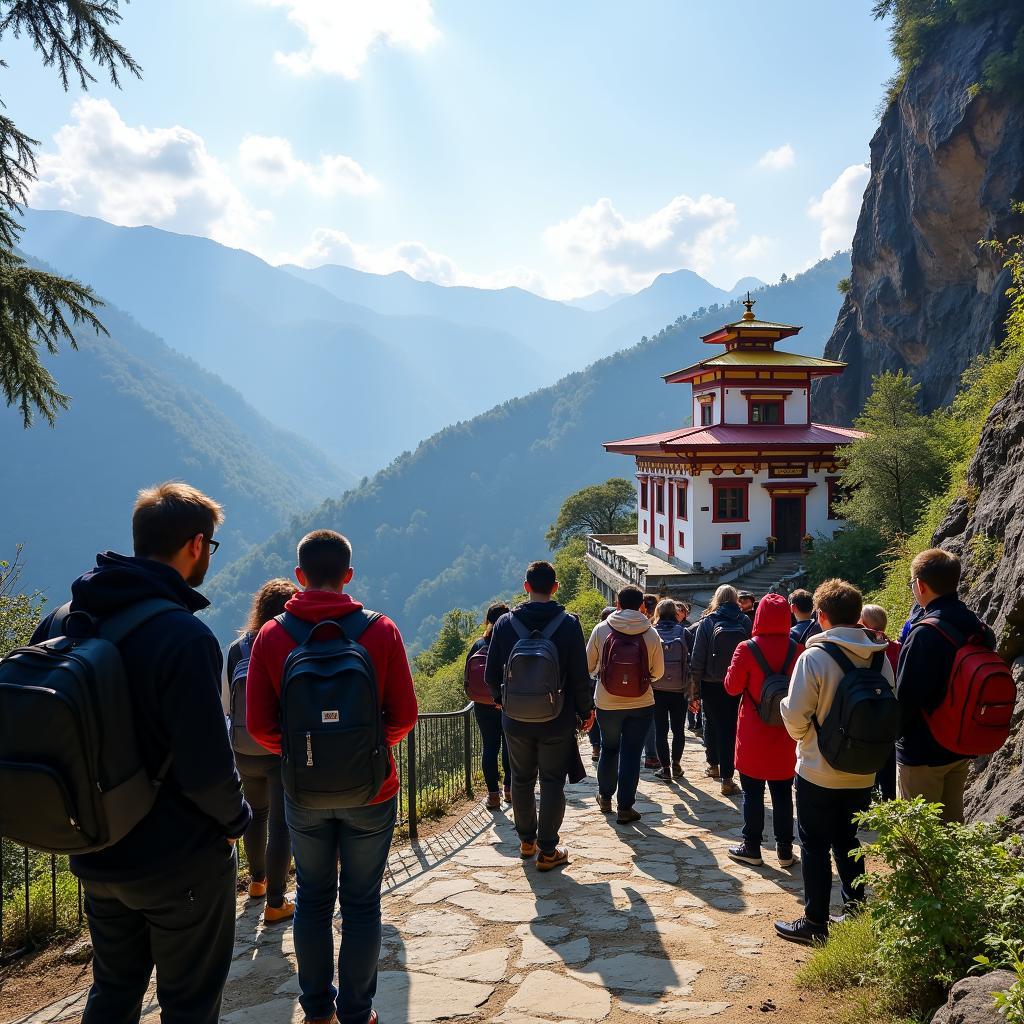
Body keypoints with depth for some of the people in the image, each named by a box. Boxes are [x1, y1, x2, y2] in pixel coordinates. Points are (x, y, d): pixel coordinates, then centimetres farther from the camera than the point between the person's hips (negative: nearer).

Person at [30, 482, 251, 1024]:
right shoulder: (184, 637, -25)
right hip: (180, 862, -6)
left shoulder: (62, 621, -1)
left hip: (95, 855, 7)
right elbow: (206, 768, -26)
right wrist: (235, 819, -7)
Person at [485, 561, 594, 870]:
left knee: (522, 780, 17)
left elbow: (492, 675, 1)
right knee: (552, 783, 8)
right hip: (557, 720, -2)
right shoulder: (568, 623, -11)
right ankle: (548, 851, 12)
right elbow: (580, 676, -9)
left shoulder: (505, 623, -5)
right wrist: (585, 711, 6)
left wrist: (501, 700, 20)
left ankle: (526, 841, 31)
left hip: (516, 719, 2)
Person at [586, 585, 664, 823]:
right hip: (641, 705, -1)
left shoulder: (601, 629, -9)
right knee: (631, 754, 7)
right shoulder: (650, 634, -8)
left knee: (608, 749, 21)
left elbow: (589, 665, 0)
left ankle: (605, 797, 34)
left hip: (607, 704, 1)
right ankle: (625, 807, 10)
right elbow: (658, 672, 1)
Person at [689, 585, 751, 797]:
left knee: (712, 724, 19)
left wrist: (695, 684, -2)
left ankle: (713, 765, 34)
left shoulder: (706, 623, -6)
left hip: (712, 686, 0)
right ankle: (727, 779, -1)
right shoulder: (745, 622, -4)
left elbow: (697, 657, -7)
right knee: (731, 728, 2)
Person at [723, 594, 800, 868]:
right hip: (785, 735, 3)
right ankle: (785, 849, 19)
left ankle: (751, 847, 15)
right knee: (783, 793, 13)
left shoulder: (747, 650, -14)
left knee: (752, 792, 9)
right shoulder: (797, 651, -6)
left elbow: (732, 687, -8)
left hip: (753, 736, -3)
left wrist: (733, 669, 9)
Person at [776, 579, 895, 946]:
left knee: (815, 846, 8)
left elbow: (795, 717, -17)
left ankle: (815, 923, 15)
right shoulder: (879, 657, -3)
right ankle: (855, 909, 30)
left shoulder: (814, 657, -19)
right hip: (862, 774, 5)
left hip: (818, 773, -5)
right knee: (847, 840, 22)